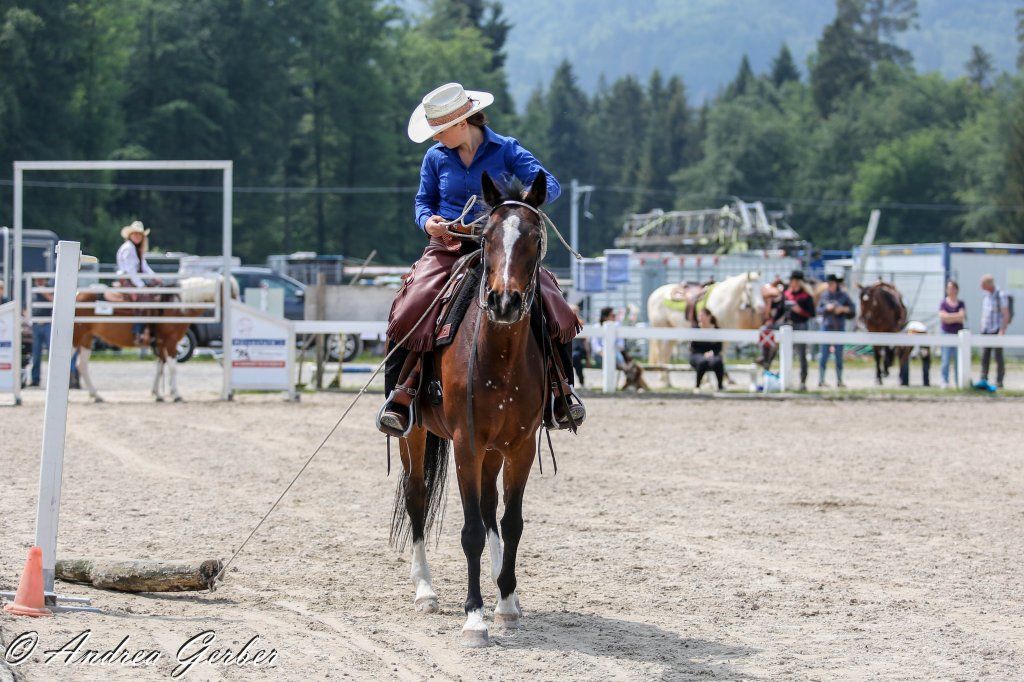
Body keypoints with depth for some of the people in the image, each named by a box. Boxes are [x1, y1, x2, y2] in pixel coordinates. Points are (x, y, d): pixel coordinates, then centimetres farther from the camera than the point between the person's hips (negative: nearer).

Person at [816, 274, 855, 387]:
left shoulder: (843, 295, -1)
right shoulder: (824, 295, 2)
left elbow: (852, 308, 1)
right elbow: (819, 311, 3)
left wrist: (843, 309, -16)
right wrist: (827, 308, -16)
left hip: (839, 328, 0)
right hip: (827, 327, 0)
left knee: (839, 355, 5)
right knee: (824, 355, -3)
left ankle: (839, 381, 12)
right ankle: (821, 380, 0)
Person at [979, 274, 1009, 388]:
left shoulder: (1001, 296, -8)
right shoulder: (986, 296, 13)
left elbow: (1006, 314, -11)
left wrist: (1002, 330, -18)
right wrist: (982, 330, 16)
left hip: (997, 331, -6)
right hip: (985, 331, 6)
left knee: (998, 357, -2)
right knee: (984, 357, 3)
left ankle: (999, 382, 2)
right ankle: (983, 380, 5)